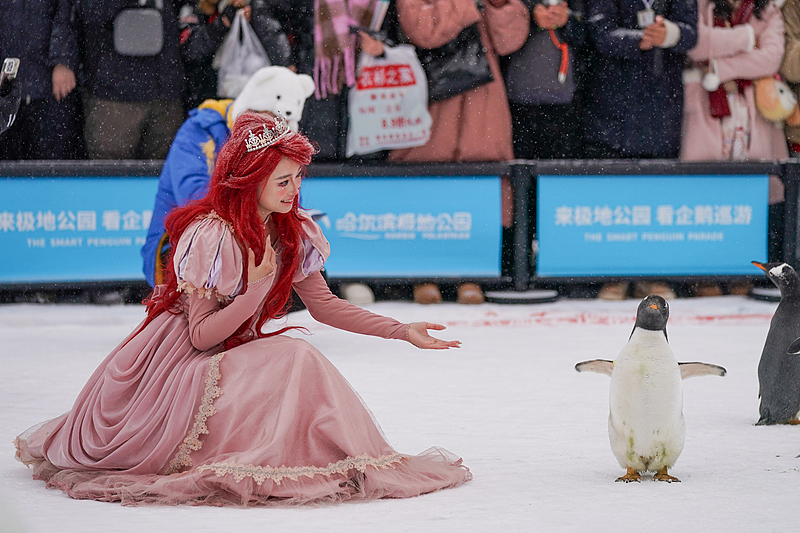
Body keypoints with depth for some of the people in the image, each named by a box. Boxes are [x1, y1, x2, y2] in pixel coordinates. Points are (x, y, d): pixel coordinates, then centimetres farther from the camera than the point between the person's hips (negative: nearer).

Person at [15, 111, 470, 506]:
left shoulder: (291, 232, 0)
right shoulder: (211, 234, -22)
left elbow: (325, 305, 7)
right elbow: (201, 336, -20)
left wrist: (402, 331, 1)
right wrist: (256, 289, -30)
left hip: (234, 356, 8)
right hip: (179, 360, -8)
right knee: (293, 359, -26)